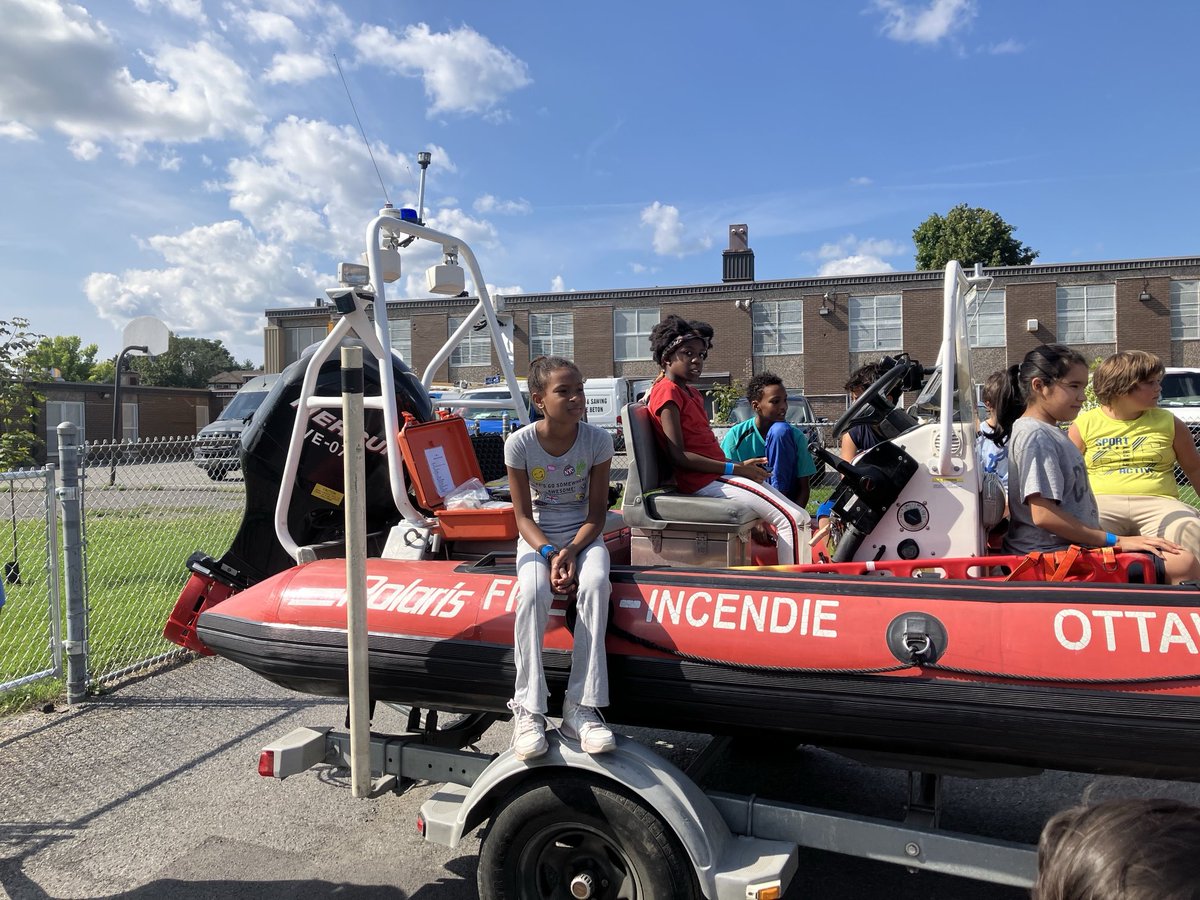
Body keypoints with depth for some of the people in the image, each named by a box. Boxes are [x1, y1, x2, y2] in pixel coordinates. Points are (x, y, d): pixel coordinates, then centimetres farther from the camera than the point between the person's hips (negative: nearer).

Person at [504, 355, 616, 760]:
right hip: (537, 537, 0)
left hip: (584, 534, 1)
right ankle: (528, 709, -23)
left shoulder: (597, 439, -10)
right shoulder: (520, 444, -11)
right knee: (533, 591, -33)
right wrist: (549, 553, -23)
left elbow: (596, 511, -6)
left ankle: (581, 707, -27)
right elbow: (523, 515, -6)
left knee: (595, 584, -33)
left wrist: (570, 551, -22)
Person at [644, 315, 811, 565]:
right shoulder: (667, 392, -9)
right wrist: (735, 468, -17)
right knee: (791, 519, -16)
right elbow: (679, 456, -17)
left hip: (718, 475, 10)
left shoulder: (691, 393, 21)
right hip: (704, 481, -10)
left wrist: (741, 465, 1)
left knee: (799, 518, 6)